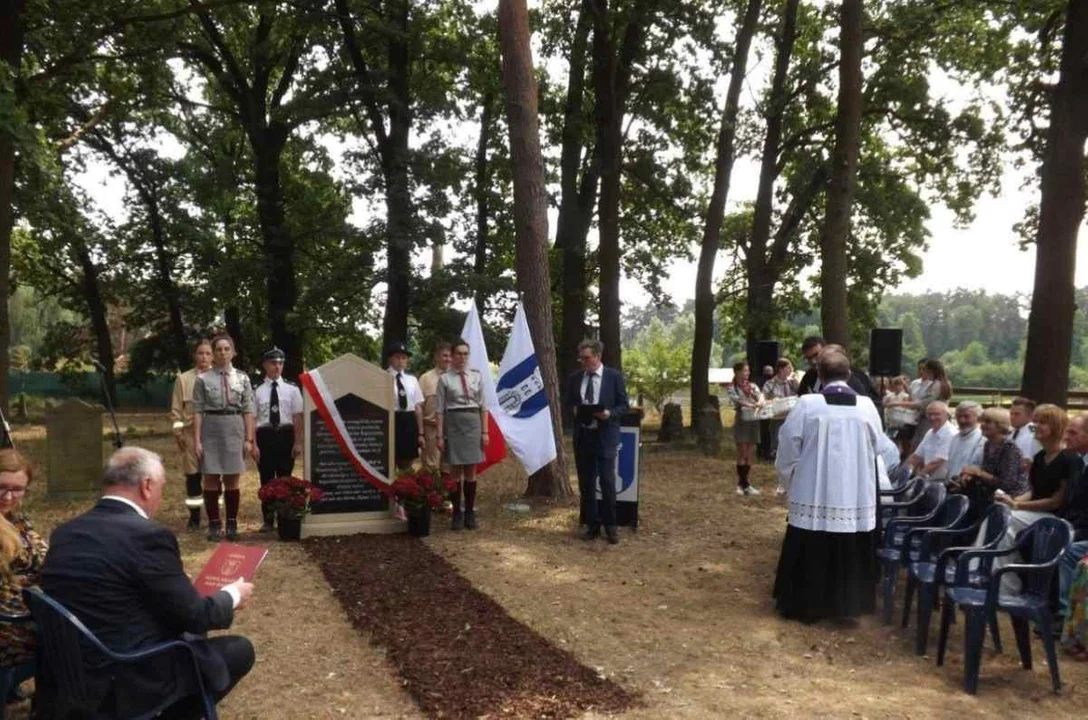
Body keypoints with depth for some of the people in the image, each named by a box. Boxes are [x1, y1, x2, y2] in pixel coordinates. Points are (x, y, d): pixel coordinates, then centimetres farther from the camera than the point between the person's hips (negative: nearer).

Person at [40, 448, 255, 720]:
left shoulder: (64, 532, 4)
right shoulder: (148, 535, -19)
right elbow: (194, 617, -14)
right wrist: (232, 595, 6)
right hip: (128, 682, -8)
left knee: (189, 633, 26)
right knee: (240, 649, 7)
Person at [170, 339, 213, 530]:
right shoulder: (183, 379, 6)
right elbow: (176, 409, 6)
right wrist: (178, 431, -1)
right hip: (191, 432, 0)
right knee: (193, 474, 3)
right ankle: (194, 517, 12)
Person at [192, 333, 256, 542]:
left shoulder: (242, 379, 4)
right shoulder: (203, 379, -1)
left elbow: (248, 411, 4)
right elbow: (198, 411, -2)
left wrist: (249, 439, -1)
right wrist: (197, 440, -7)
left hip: (235, 429, 1)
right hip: (211, 430, -1)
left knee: (232, 479, 7)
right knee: (211, 478, 4)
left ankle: (232, 524, 17)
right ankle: (214, 524, 13)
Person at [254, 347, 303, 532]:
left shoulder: (291, 389, 0)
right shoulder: (257, 390, -2)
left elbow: (297, 417, -1)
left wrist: (298, 442, -4)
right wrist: (253, 444, -6)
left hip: (286, 435, 0)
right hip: (265, 436, 0)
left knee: (285, 478, 8)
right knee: (266, 479, 8)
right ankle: (268, 520, 20)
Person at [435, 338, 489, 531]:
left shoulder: (476, 376, 5)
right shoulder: (445, 379, -2)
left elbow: (483, 406, 7)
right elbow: (439, 409, -2)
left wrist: (485, 431, 3)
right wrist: (440, 435, -6)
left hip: (473, 422, 2)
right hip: (453, 423, -2)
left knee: (471, 471, 6)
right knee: (455, 471, 4)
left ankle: (470, 513, 16)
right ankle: (456, 514, 14)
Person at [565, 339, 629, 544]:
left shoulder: (614, 376, -2)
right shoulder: (574, 379, 8)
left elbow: (623, 405, 0)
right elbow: (568, 404, 15)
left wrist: (610, 413, -18)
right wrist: (574, 410, -8)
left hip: (605, 436, -4)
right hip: (582, 436, 4)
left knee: (607, 481, -5)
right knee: (586, 483, 8)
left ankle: (610, 526, 9)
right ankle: (592, 525, 18)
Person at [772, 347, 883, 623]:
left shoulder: (806, 404, -11)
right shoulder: (867, 406, -4)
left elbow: (787, 450, -6)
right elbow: (875, 448, 6)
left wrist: (788, 483, 10)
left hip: (813, 494, -2)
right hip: (856, 495, 2)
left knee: (810, 555, 11)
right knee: (850, 555, 14)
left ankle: (806, 606, 21)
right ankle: (847, 604, 24)